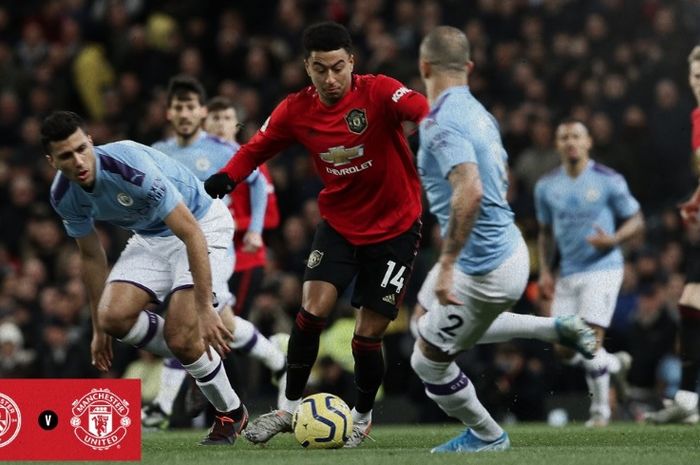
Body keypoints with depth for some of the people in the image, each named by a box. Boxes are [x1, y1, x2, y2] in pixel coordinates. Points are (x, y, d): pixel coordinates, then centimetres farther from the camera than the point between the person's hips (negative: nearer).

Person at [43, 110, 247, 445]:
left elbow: (192, 235, -33)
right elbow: (91, 256, 5)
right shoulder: (64, 195, -13)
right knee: (114, 315, -17)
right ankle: (193, 356, 10)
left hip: (201, 223, -6)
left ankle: (231, 413, 7)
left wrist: (205, 309, -34)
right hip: (150, 238, 6)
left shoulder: (131, 167, -35)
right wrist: (98, 329, 9)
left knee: (180, 337, -20)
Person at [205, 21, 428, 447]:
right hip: (339, 223, 3)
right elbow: (258, 148, 7)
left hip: (395, 228, -3)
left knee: (368, 336, -2)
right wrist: (226, 178, -13)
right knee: (314, 309, -15)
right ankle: (291, 408, 4)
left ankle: (363, 417, 24)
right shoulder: (296, 111, -8)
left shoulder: (378, 92, -20)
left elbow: (423, 110, -38)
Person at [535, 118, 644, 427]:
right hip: (568, 274, 5)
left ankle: (600, 410, 1)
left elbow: (636, 220, 0)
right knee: (565, 350, 2)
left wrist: (613, 240, -20)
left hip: (602, 269, -5)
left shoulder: (608, 181, -7)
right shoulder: (546, 186, 6)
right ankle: (616, 364, 30)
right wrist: (544, 271, 6)